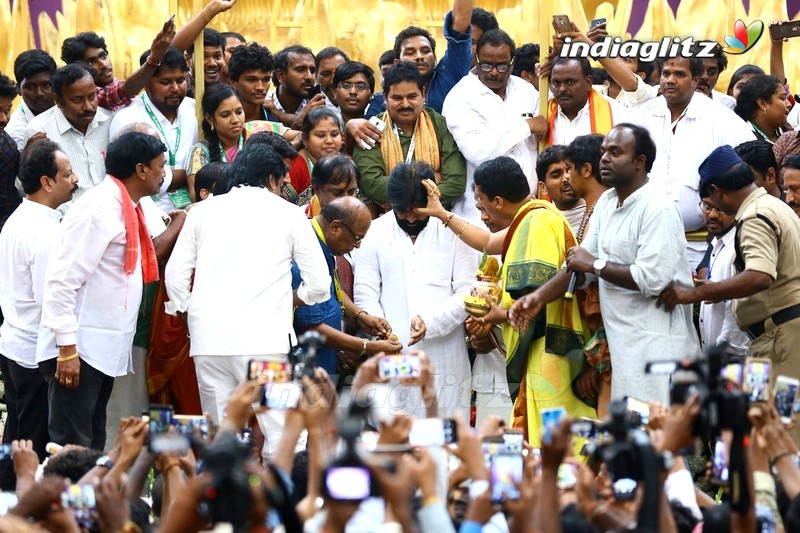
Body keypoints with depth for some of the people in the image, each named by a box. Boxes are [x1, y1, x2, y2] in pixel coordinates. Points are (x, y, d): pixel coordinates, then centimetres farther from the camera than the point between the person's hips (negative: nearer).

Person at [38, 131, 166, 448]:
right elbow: (62, 281, -20)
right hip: (79, 351, -10)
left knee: (92, 449, 11)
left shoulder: (125, 208, 14)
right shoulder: (98, 210, -15)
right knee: (71, 449, -10)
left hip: (104, 352, 10)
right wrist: (67, 349, -22)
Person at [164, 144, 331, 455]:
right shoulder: (288, 214, 8)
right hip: (264, 340, -3)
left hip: (208, 340, 3)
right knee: (282, 435, -4)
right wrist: (290, 300, 26)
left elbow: (175, 274, 10)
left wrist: (188, 314, 24)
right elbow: (319, 284, 7)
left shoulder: (203, 211, 15)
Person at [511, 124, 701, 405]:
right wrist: (540, 297, 3)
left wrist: (596, 265, -11)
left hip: (657, 347, -9)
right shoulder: (607, 203, 15)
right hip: (625, 344, 9)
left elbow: (651, 279, -23)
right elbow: (582, 263, 17)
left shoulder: (657, 210, -14)